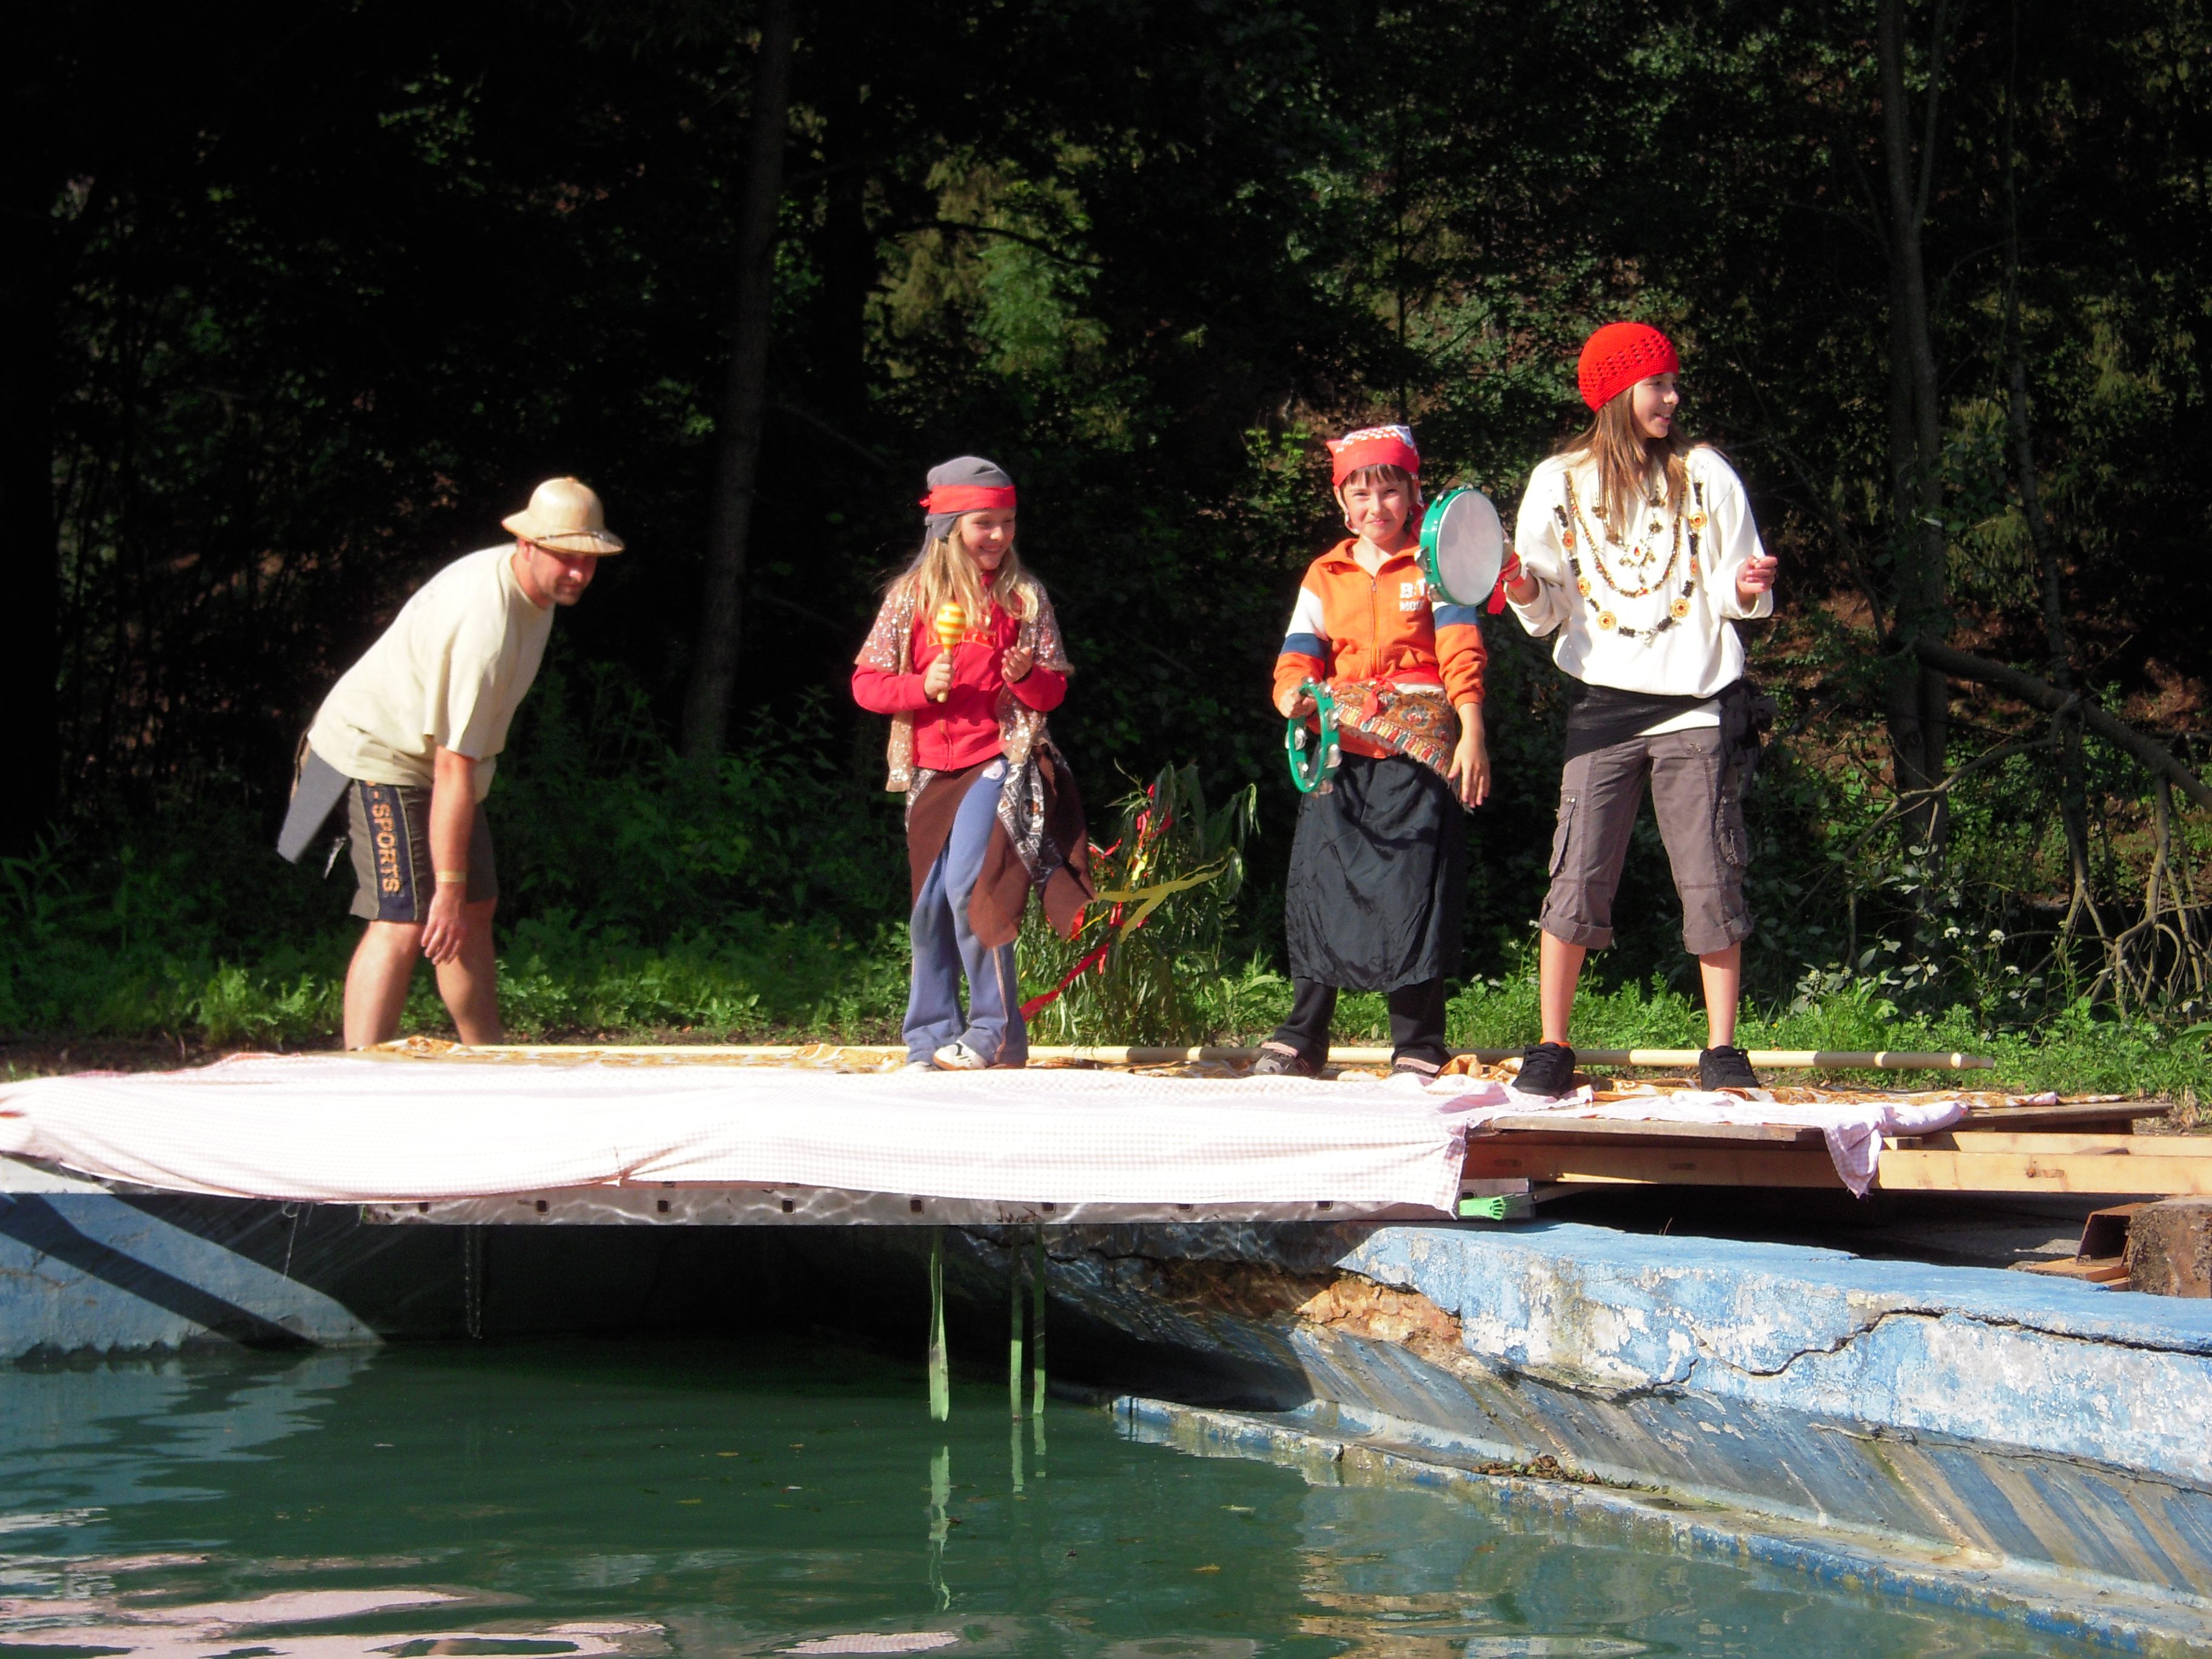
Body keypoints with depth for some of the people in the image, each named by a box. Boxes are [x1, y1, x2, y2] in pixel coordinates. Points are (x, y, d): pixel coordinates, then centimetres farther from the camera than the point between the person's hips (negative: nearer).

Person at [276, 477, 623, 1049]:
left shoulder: (534, 589, -1)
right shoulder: (484, 623, -32)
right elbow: (453, 767, -32)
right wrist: (449, 889, -31)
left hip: (432, 758, 10)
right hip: (378, 752, -10)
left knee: (475, 910, 14)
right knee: (405, 922, -20)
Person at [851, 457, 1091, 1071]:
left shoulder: (1024, 597, 3)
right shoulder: (911, 596, 4)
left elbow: (1054, 691, 4)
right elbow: (866, 683, 3)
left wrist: (1026, 675, -18)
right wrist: (922, 686, -14)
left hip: (1000, 759, -3)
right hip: (932, 767, 3)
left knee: (968, 885, -17)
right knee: (931, 904, 5)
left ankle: (997, 1031, -10)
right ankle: (931, 1038, 16)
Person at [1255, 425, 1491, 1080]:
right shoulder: (1325, 575, 15)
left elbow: (1462, 655, -4)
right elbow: (1301, 656, 10)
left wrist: (1471, 734, -16)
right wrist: (1294, 694, -14)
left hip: (1418, 752, -3)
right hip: (1340, 754, 3)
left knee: (1413, 891, -5)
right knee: (1318, 886, 2)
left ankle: (1419, 1048, 4)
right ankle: (1299, 1041, 13)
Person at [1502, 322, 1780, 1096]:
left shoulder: (1704, 475, 7)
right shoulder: (1558, 483, 7)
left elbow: (1735, 596, 7)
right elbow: (1547, 615, 9)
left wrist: (1747, 588, -15)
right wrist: (1525, 590, -12)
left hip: (1696, 704, 0)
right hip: (1602, 702, 0)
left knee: (1712, 882, -2)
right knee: (1577, 880, -4)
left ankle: (1721, 1051, 4)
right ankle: (1552, 1047, 5)